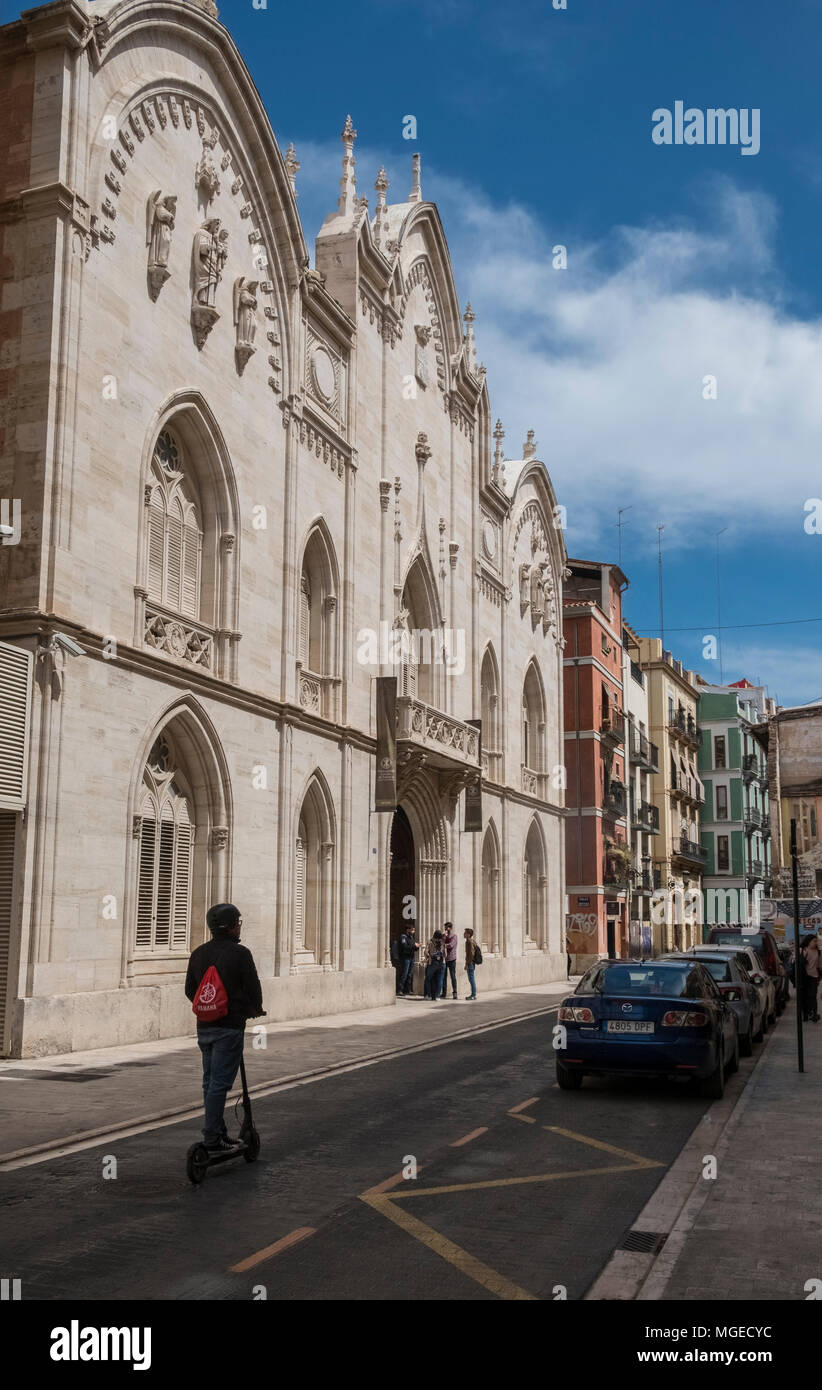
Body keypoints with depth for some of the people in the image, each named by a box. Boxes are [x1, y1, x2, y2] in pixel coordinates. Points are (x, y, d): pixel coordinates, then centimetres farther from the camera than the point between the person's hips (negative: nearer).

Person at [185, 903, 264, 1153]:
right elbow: (253, 987, -8)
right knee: (220, 1083, -5)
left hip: (204, 1026, 7)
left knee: (210, 1081, 15)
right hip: (229, 1027, -7)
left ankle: (219, 1133, 23)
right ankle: (211, 1139, -4)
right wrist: (255, 1008, 12)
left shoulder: (198, 953, 8)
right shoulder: (239, 953, -12)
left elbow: (190, 990, 14)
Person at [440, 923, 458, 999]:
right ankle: (444, 993, 12)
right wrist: (444, 936, -9)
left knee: (453, 976, -2)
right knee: (443, 976, 6)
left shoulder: (454, 936, -4)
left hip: (451, 959, -6)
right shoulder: (444, 936, 14)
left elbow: (451, 945, -16)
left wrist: (444, 945, -5)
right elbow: (442, 943, 1)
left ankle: (454, 993, 2)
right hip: (444, 958, 6)